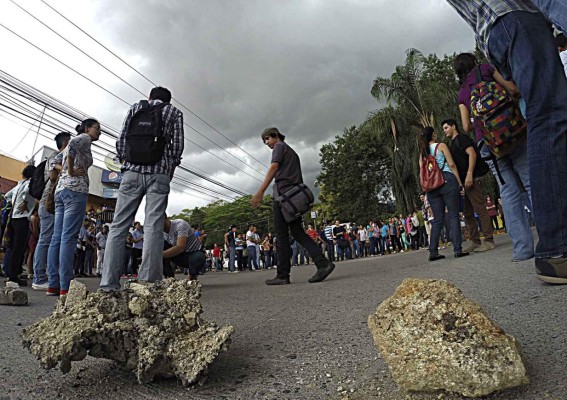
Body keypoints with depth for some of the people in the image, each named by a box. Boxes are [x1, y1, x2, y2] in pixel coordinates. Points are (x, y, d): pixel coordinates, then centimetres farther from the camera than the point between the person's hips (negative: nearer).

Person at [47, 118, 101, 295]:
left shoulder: (74, 144, 27)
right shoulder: (84, 138, 3)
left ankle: (53, 285, 5)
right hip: (75, 190, -9)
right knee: (68, 238, -13)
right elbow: (72, 143, -20)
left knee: (57, 238, 3)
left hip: (60, 190, 9)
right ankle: (65, 287, -14)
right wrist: (72, 171, -14)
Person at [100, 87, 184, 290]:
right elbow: (177, 145, 5)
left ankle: (108, 284, -3)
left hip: (132, 172, 2)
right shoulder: (174, 112, 14)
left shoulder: (135, 108, 19)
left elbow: (121, 140, 9)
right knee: (153, 228, -6)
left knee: (118, 226, 2)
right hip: (159, 174, -1)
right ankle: (147, 284, -12)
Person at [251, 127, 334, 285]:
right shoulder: (292, 152, 30)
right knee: (298, 232, 6)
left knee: (282, 235, -5)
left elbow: (273, 168, -12)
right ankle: (323, 263, -8)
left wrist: (260, 192, -20)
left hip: (283, 193, -8)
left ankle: (283, 275, -2)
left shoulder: (279, 146, 5)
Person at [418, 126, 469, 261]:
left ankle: (433, 252, 3)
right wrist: (460, 183, -1)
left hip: (432, 185, 5)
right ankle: (457, 249, -6)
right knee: (454, 216, -1)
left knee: (437, 219, 7)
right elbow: (451, 164, -2)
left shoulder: (422, 152, 16)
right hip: (447, 181, -4)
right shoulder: (441, 146, 3)